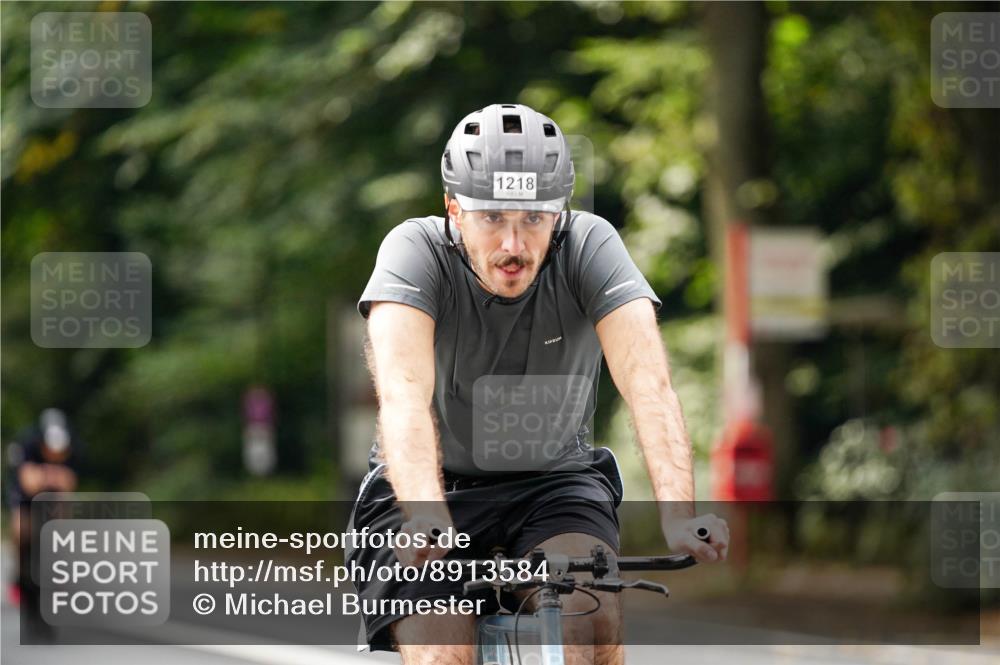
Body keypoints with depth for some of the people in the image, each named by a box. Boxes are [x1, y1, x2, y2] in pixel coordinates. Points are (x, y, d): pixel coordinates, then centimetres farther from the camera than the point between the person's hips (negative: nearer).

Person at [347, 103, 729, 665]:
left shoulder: (589, 245, -18)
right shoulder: (417, 250, -21)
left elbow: (648, 382, -30)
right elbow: (404, 393, -36)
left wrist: (679, 513, -46)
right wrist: (425, 513, -55)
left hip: (554, 480, 1)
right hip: (440, 485, -1)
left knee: (594, 619, -27)